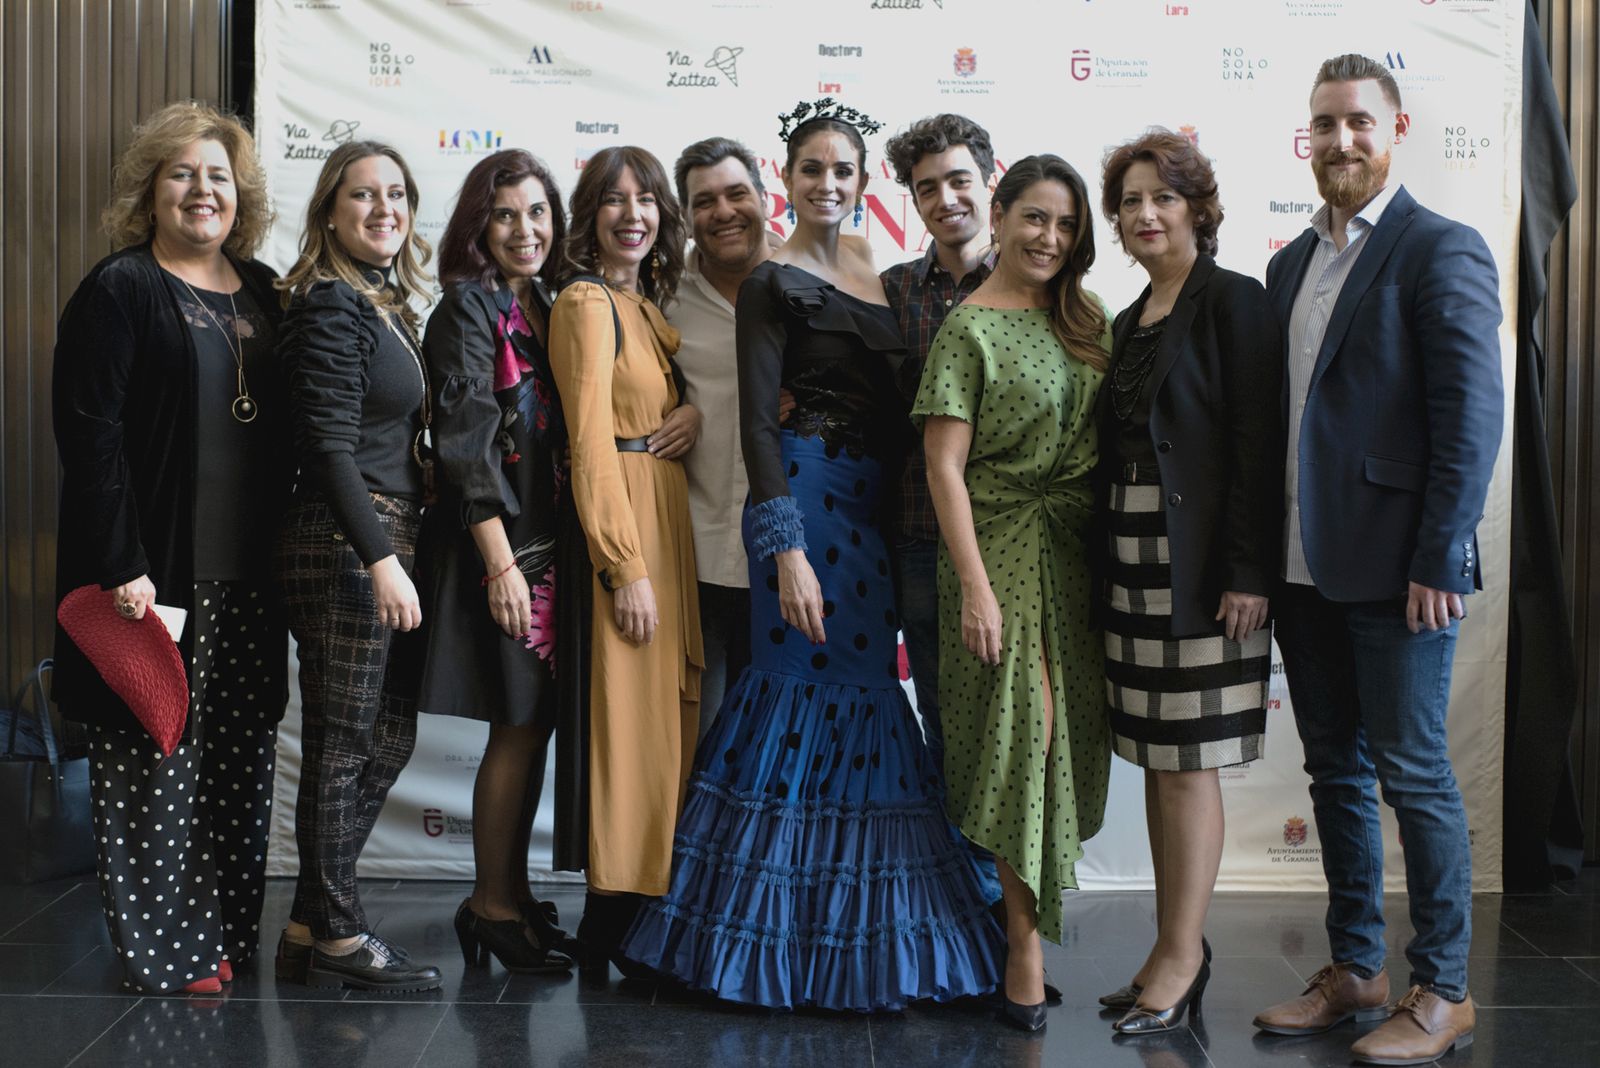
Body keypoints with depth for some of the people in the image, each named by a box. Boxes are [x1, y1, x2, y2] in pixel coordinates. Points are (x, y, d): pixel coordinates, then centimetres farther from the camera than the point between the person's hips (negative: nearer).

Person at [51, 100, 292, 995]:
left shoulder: (261, 291, 14)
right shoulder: (119, 291, -5)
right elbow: (91, 435, -12)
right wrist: (122, 567, -18)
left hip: (247, 578, 6)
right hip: (157, 575, -6)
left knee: (240, 755, 11)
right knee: (154, 754, 2)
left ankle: (222, 931, 23)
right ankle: (161, 951, 13)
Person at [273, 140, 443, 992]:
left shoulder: (388, 305, 16)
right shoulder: (330, 306, -11)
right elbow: (330, 444, -18)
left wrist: (394, 549, 10)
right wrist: (380, 558, -22)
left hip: (383, 539, 10)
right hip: (343, 542, -10)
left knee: (388, 734, 14)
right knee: (344, 745, 0)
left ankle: (312, 925, 24)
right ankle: (337, 937, 12)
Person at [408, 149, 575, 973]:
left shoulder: (543, 307, 14)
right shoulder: (468, 309, -8)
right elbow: (467, 445, -15)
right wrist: (501, 564, -19)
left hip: (547, 538, 7)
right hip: (494, 541, -7)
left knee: (535, 721, 10)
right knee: (519, 722, -4)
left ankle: (512, 893, 21)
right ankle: (490, 904, 9)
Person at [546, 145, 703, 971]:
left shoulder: (649, 304, 18)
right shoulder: (588, 302, -9)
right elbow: (590, 442, -15)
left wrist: (699, 414, -1)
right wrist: (626, 568, -19)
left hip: (665, 516, 9)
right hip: (621, 522, -9)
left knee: (668, 707, 10)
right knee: (632, 712, -7)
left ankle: (644, 904, 18)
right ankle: (616, 917, 1)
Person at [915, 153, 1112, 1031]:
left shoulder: (1083, 318, 10)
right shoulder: (969, 328, -7)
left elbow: (1111, 435, 15)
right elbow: (945, 466, -11)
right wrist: (974, 586, -16)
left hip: (1079, 553, 6)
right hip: (1004, 552, -6)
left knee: (1070, 730, 9)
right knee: (1020, 732, -6)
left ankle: (1028, 909, 23)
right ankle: (1024, 943, 3)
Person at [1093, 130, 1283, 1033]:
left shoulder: (1233, 301, -7)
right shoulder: (1132, 321, 16)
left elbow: (1258, 441, -13)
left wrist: (1247, 572, -19)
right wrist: (1110, 564, 10)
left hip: (1203, 563, -8)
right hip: (1134, 560, 8)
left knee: (1189, 761, -3)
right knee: (1158, 758, 11)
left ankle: (1182, 959, 6)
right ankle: (1175, 950, 20)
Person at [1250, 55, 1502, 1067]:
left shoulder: (1441, 251, -7)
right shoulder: (1292, 263, 14)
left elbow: (1473, 417, -13)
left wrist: (1437, 563, -17)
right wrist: (1267, 551, 10)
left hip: (1395, 568, -7)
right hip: (1305, 566, 7)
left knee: (1413, 773, 0)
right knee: (1336, 771, 14)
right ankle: (1355, 970, 26)